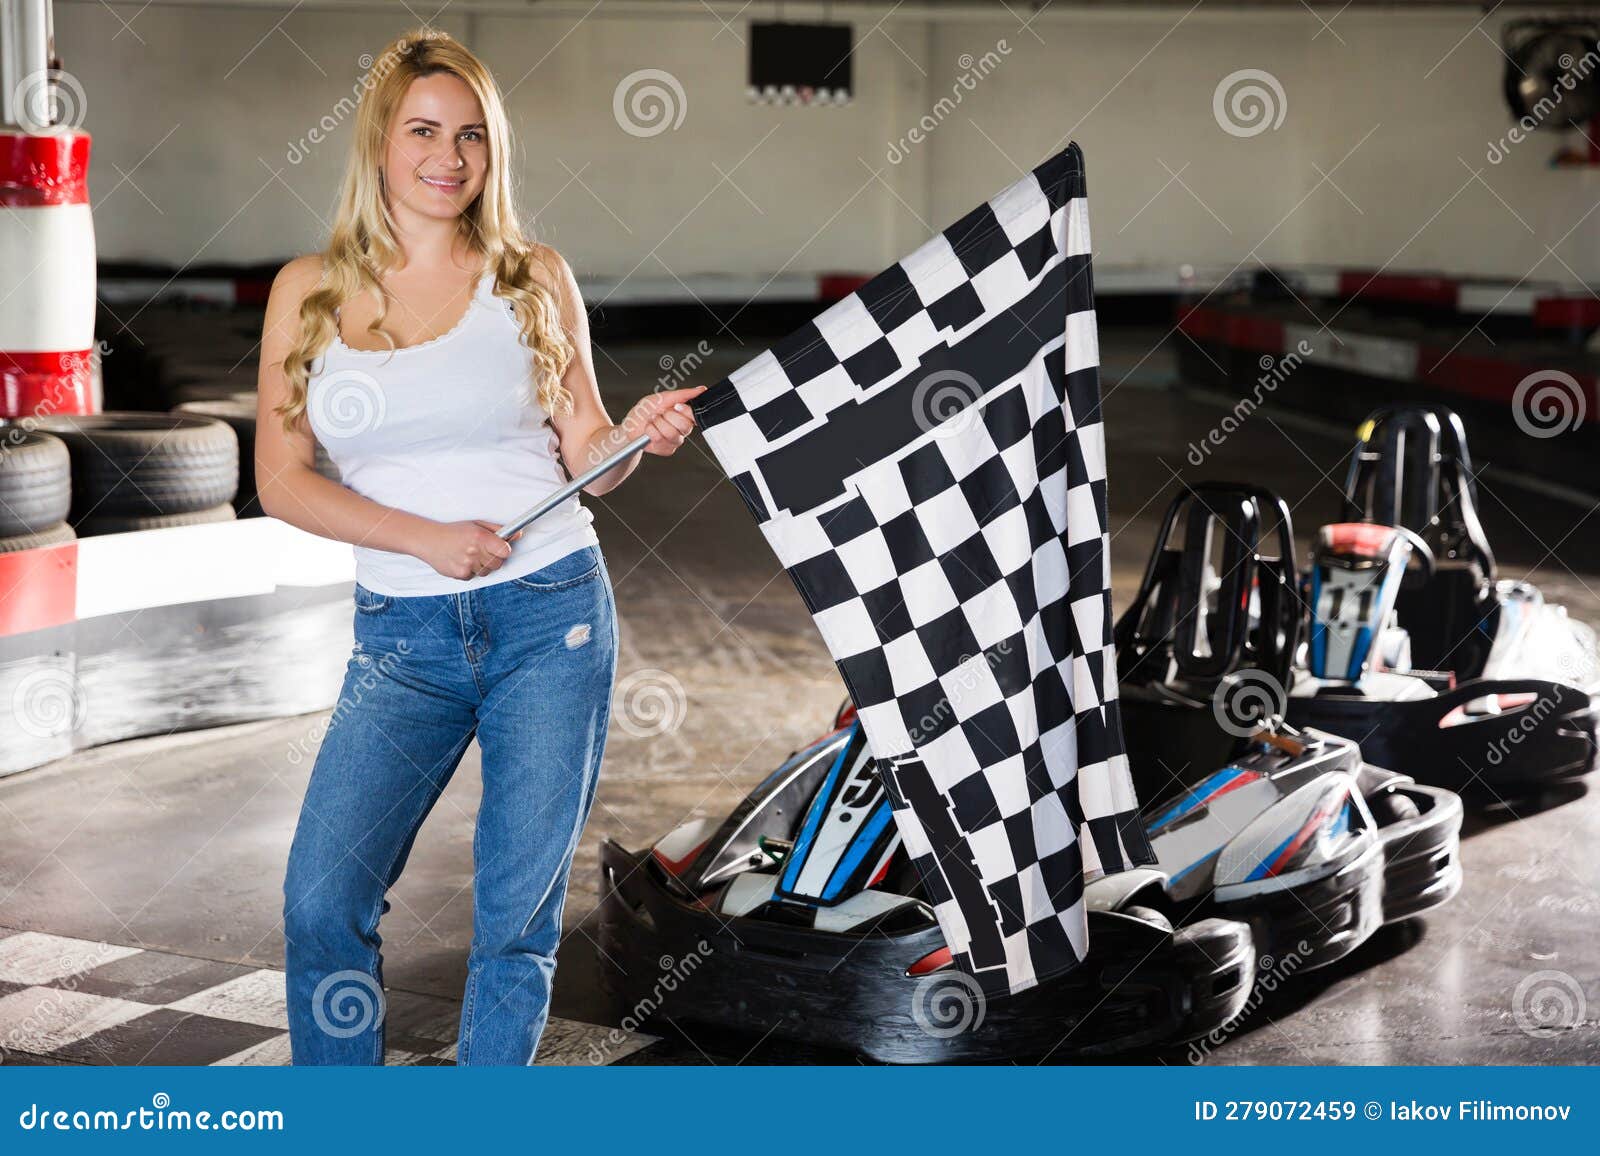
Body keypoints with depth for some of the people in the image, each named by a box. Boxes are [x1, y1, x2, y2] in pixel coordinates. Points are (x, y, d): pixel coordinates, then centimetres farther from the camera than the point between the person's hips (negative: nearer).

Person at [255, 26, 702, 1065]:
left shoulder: (533, 277, 5)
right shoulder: (311, 292, 6)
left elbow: (585, 452, 8)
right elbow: (282, 478, 1)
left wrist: (643, 435, -15)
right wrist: (427, 538, -12)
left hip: (551, 616, -1)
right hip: (402, 637, 1)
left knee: (518, 912, 2)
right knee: (322, 900, -8)